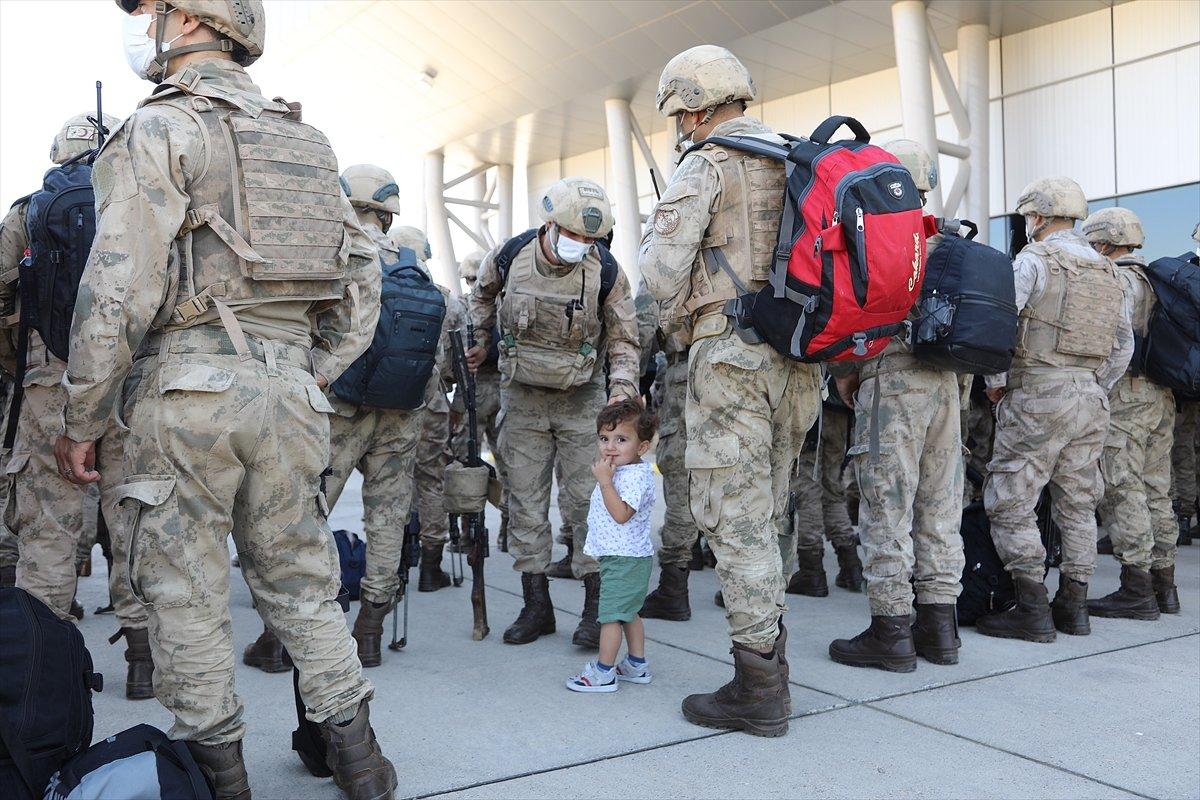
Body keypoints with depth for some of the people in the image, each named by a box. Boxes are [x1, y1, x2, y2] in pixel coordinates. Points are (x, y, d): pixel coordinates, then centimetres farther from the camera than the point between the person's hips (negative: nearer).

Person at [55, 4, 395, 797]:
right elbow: (362, 278, 14)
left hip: (186, 385, -6)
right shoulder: (306, 141, 14)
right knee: (301, 582, 13)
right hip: (288, 391, 6)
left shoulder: (161, 129, -5)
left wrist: (82, 419, -6)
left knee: (188, 594, 6)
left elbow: (119, 288, -13)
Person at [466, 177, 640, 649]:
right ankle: (536, 605, 14)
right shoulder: (508, 257, -10)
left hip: (581, 399, -2)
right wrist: (480, 342, 12)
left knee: (586, 500, -4)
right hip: (523, 397, 2)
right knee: (525, 500, 4)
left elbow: (623, 340, -4)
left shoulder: (606, 274, -14)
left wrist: (623, 388, -19)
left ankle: (596, 606, 7)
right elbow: (483, 295, 16)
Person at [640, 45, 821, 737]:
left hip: (733, 353, -8)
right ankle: (769, 667, 22)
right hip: (798, 357, 8)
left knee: (736, 518, -2)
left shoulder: (707, 166, -6)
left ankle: (758, 690, 3)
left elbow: (663, 269, -13)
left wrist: (677, 316, 6)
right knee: (765, 517, 14)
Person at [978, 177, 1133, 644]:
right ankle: (1074, 606, 17)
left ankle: (1033, 610, -4)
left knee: (1010, 504, -3)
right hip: (1091, 401, 8)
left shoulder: (1034, 259, -6)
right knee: (1078, 505, 11)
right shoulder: (1109, 272, 17)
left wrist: (995, 382, -3)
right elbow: (1124, 346, 20)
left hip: (1037, 395, -8)